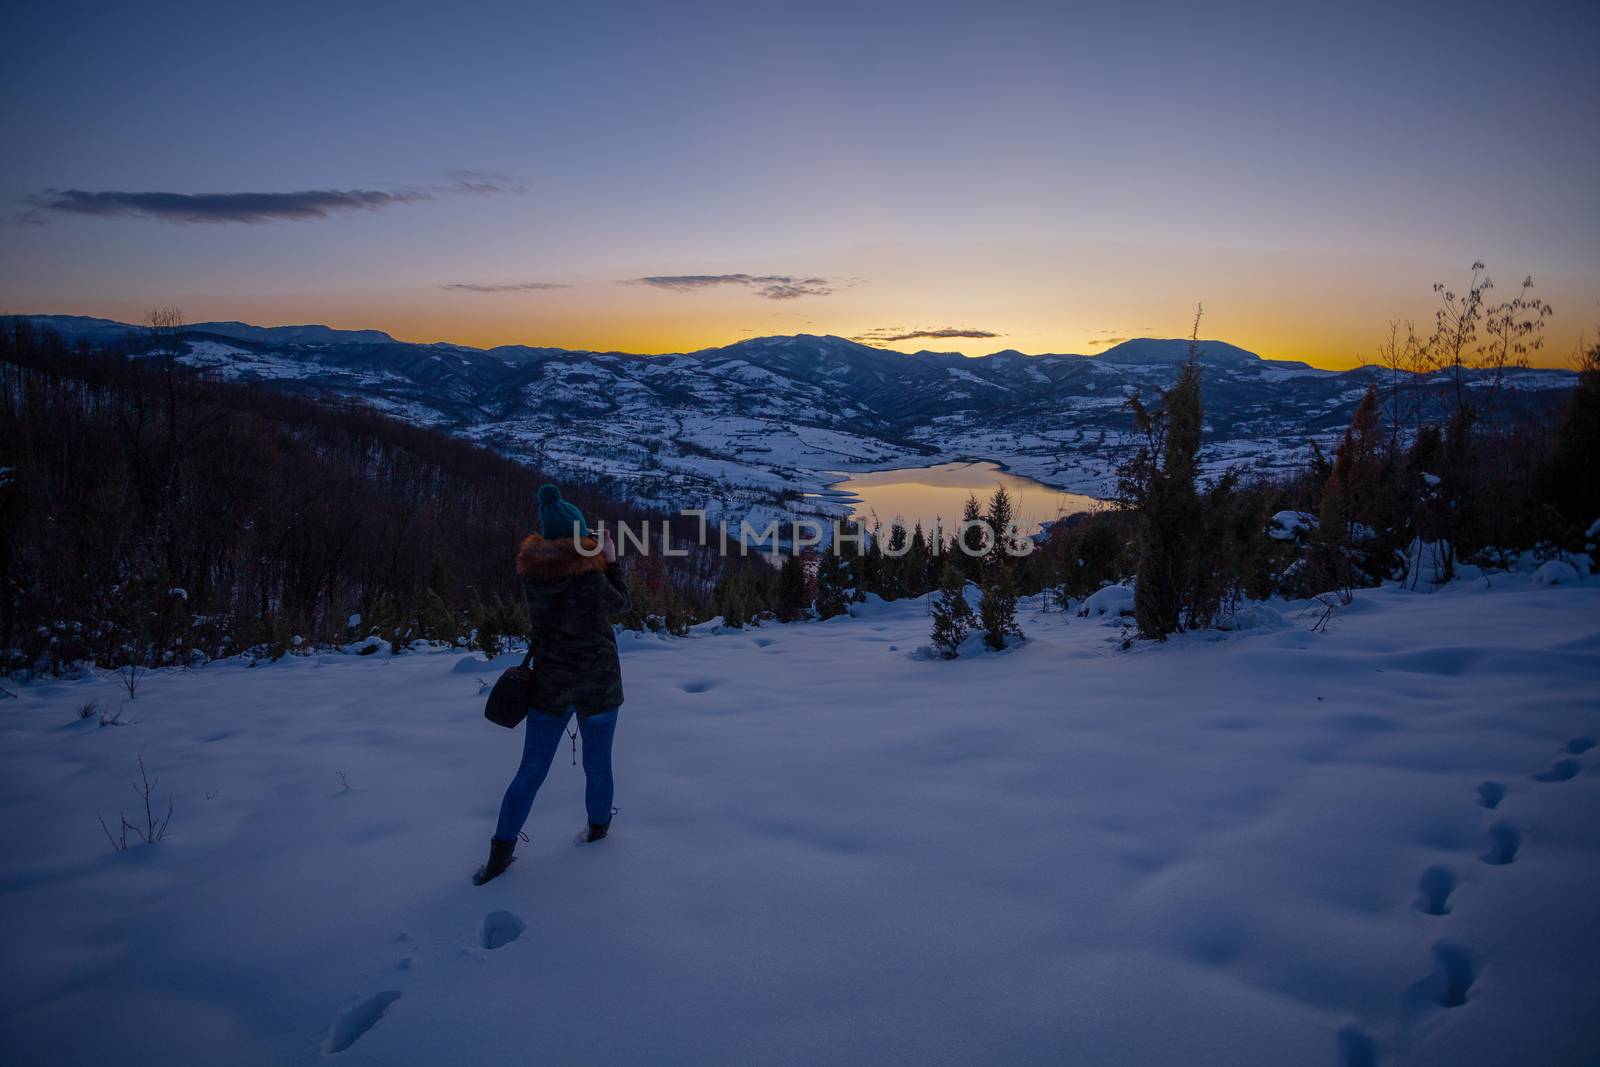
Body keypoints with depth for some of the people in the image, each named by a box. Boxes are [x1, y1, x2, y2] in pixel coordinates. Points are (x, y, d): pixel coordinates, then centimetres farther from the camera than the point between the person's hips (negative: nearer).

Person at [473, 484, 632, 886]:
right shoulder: (591, 576, -21)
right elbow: (620, 604, -3)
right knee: (597, 764, 18)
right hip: (598, 684, -3)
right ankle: (598, 826, 38)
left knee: (531, 770, 13)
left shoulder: (532, 568, -7)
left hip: (549, 683, 4)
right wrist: (611, 561, 5)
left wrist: (588, 550, 11)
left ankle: (501, 852, 15)